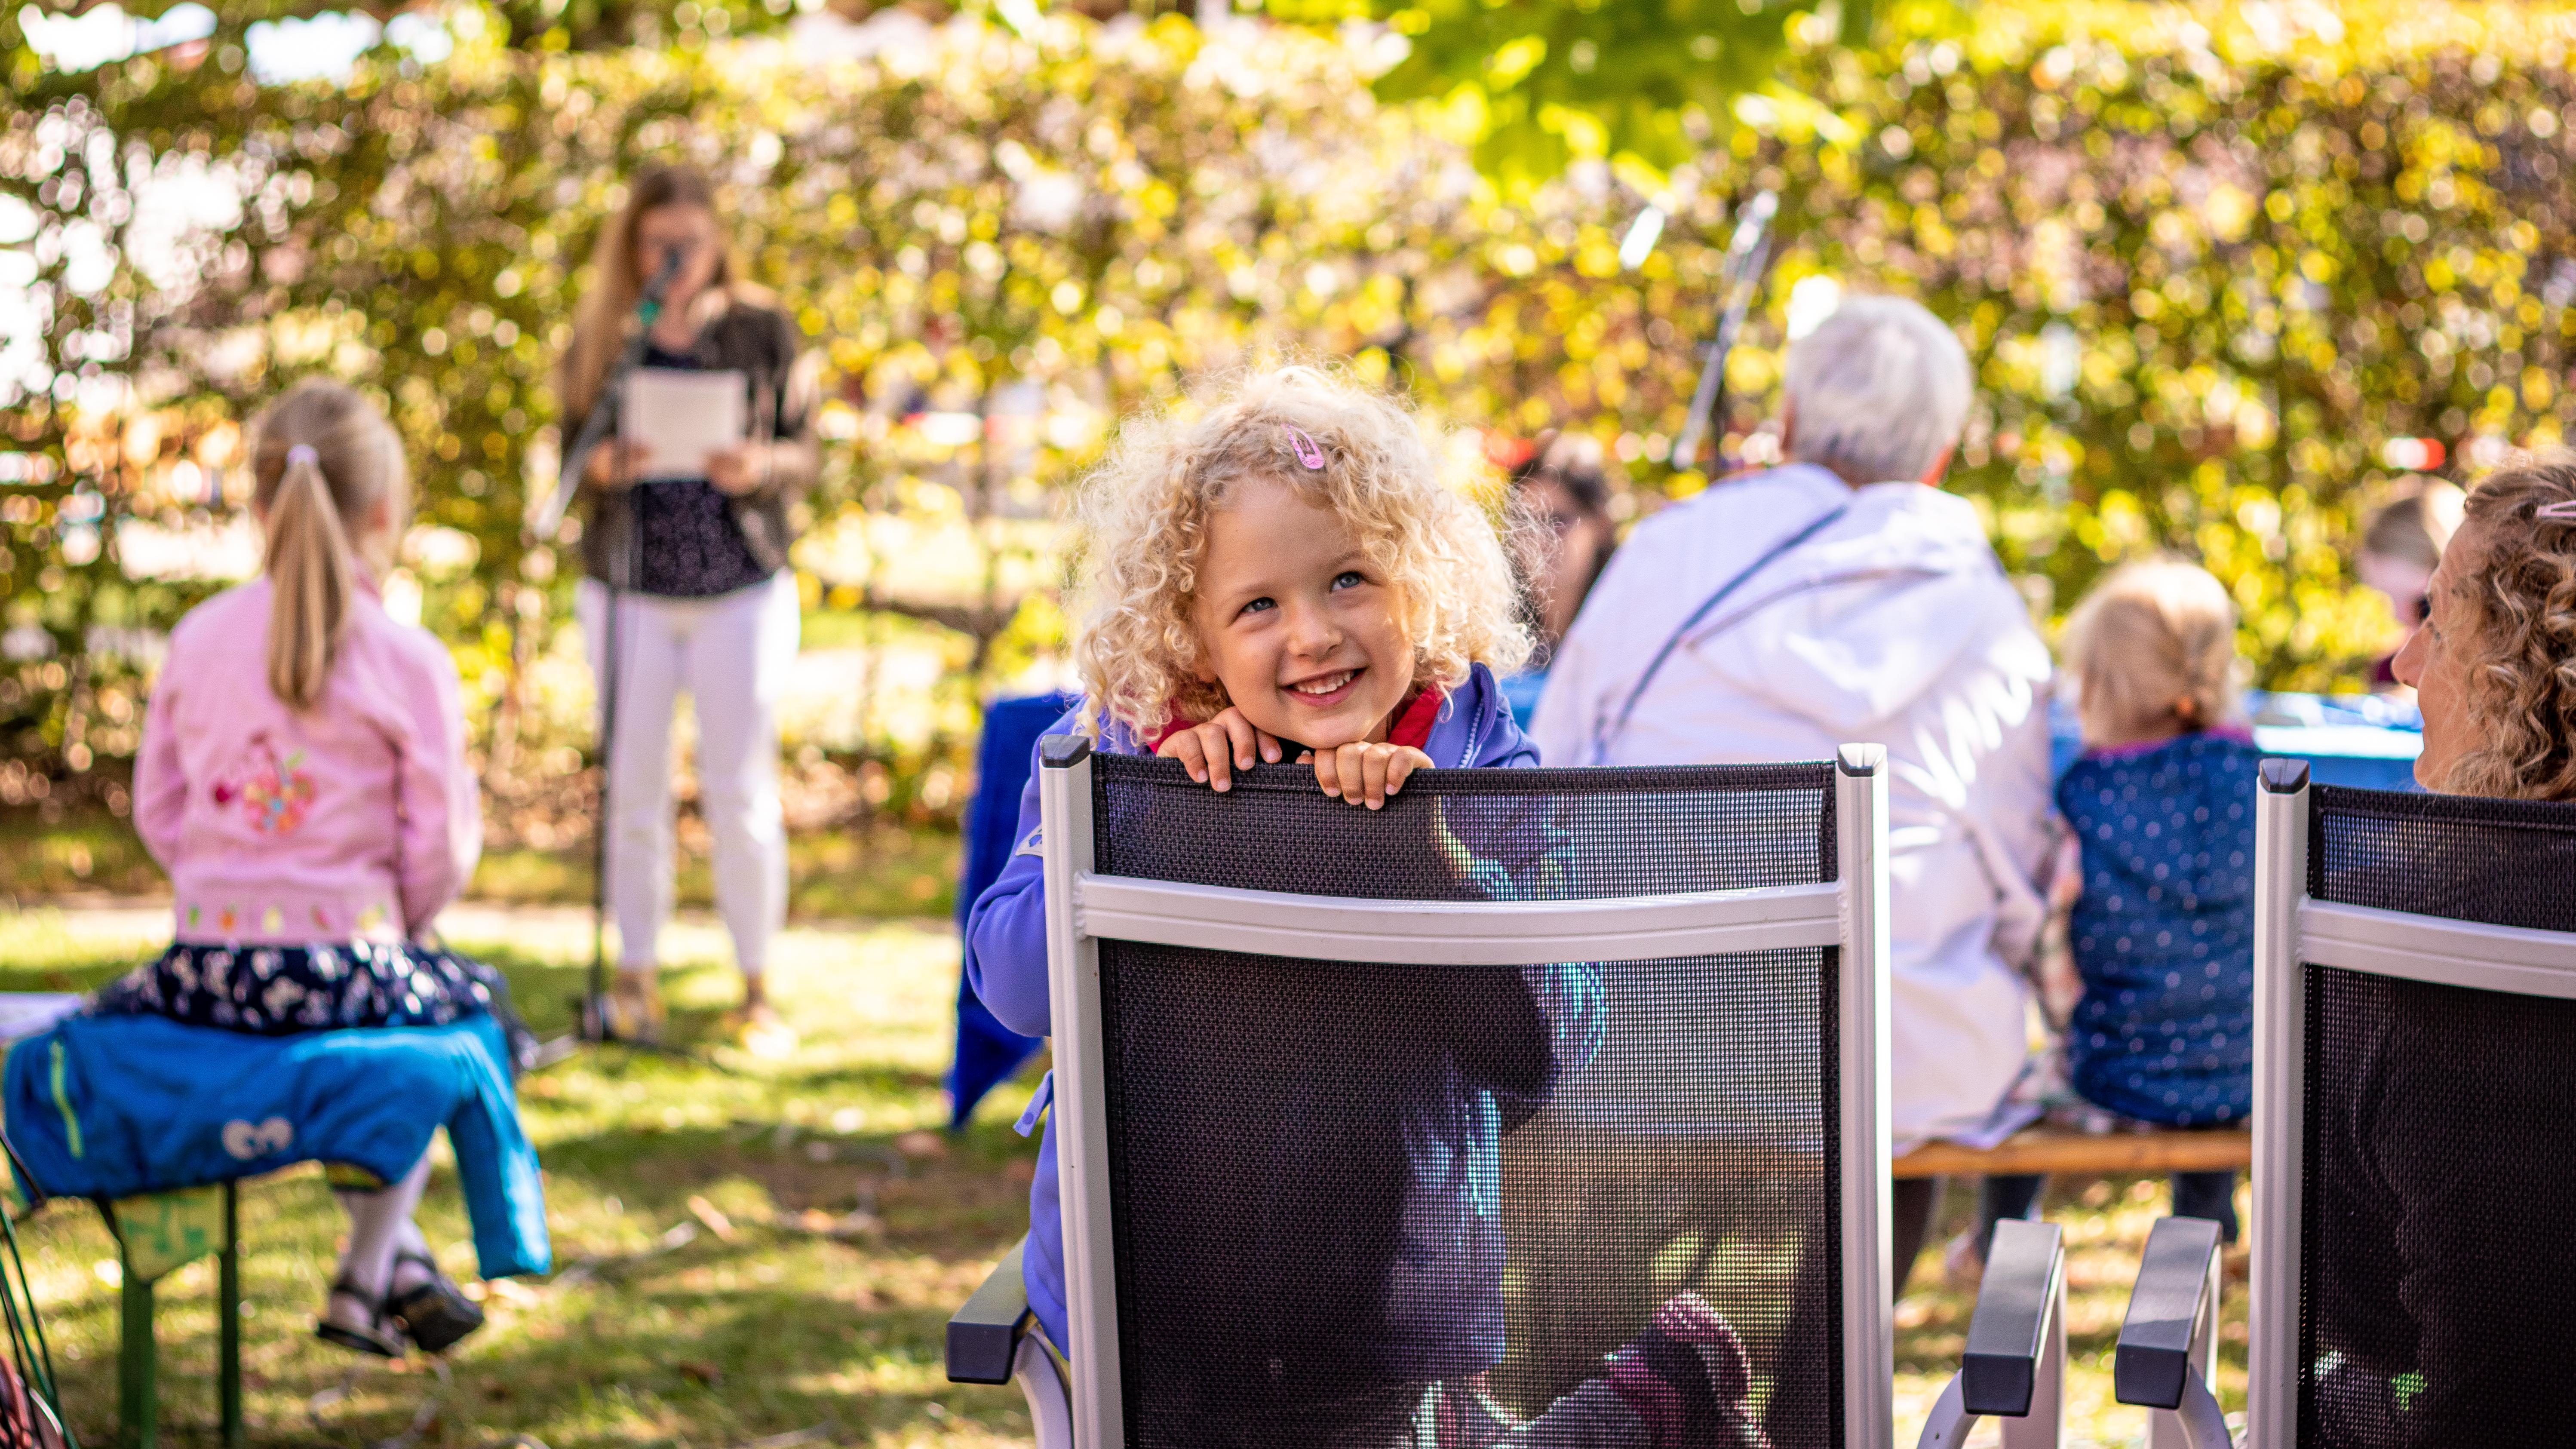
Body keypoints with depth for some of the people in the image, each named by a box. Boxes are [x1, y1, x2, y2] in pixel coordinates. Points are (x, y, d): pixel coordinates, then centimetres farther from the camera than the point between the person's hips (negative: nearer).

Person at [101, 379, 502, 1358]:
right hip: (345, 967, -4)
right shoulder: (407, 662, -8)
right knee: (475, 1002, 27)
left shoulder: (197, 638, 4)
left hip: (207, 960, 4)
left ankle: (394, 1253, 40)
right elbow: (440, 849, -6)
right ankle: (367, 1277, 25)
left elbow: (157, 812, 8)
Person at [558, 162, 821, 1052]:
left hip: (743, 587, -1)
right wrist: (603, 468, -16)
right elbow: (571, 457, 6)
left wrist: (759, 468, -20)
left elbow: (804, 455, 2)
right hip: (628, 587, 1)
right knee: (634, 791, 6)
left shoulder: (762, 331, 1)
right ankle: (636, 978, 18)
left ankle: (757, 986, 10)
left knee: (742, 796, -1)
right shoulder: (601, 338, 4)